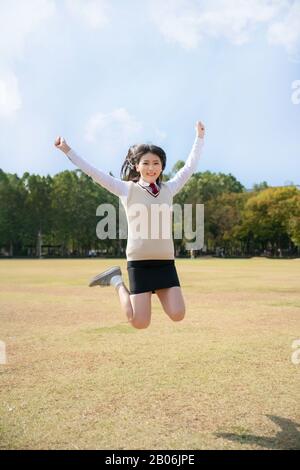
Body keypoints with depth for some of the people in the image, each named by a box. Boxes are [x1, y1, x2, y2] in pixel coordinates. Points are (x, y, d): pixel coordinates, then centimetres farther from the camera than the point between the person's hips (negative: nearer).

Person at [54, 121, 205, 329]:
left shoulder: (169, 188, 11)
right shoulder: (126, 189, 2)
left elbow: (190, 166, 20)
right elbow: (93, 172, 2)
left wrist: (200, 137, 25)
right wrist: (68, 150, 0)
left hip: (166, 262, 4)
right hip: (139, 263, -3)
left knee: (177, 314, -7)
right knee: (140, 323, -3)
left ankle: (155, 290, 23)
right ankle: (116, 281, 19)